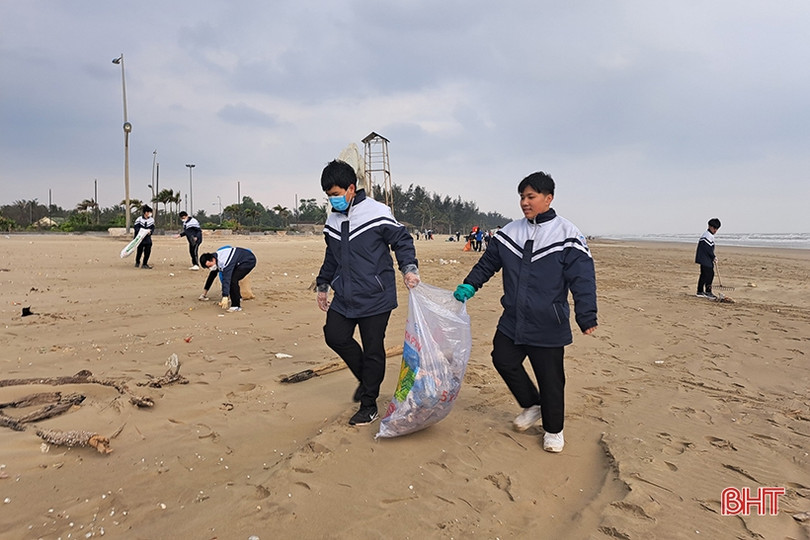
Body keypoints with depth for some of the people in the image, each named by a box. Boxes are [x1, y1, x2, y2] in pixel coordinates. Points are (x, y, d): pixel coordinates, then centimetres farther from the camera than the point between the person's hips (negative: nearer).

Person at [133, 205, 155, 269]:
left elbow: (153, 228, 5)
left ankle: (145, 264, 7)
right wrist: (141, 231, -24)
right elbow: (135, 227, -7)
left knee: (148, 251, -4)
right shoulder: (139, 219, -5)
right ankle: (137, 262, 28)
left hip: (148, 238, 3)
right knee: (140, 250, 2)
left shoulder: (152, 219, 6)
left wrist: (150, 231, -16)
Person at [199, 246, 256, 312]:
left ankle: (236, 306, -15)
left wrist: (225, 297, -50)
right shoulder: (216, 259, -4)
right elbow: (212, 275, 15)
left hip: (249, 261, -10)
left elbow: (226, 279, -43)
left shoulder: (223, 262, -34)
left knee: (232, 280, -23)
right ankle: (238, 298, 32)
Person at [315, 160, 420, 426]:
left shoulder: (377, 212, -11)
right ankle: (365, 378, 27)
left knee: (372, 349, 1)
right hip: (344, 298, 7)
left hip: (375, 297, -6)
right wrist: (323, 285, 25)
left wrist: (409, 268, -20)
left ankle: (369, 404, 18)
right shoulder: (333, 220, 11)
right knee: (334, 335, 2)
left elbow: (402, 240, -6)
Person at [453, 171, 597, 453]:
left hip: (548, 326, -5)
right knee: (503, 360, 11)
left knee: (550, 378, 6)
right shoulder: (510, 232, 5)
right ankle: (532, 404, 36)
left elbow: (582, 279, -12)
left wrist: (586, 317, -18)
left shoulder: (567, 234, -9)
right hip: (512, 321, 5)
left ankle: (553, 430, 29)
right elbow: (488, 263, 15)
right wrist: (469, 285, 4)